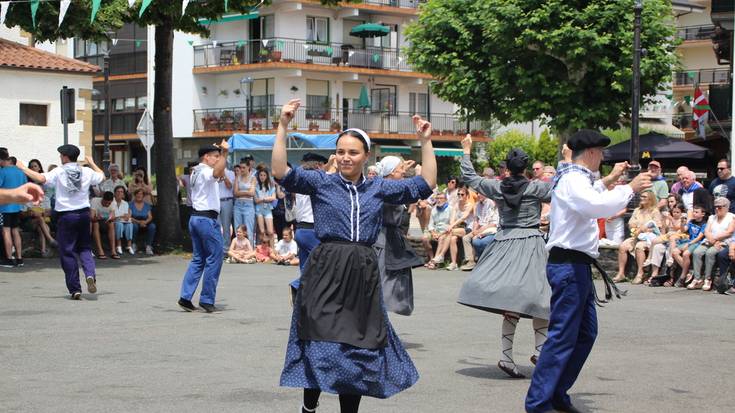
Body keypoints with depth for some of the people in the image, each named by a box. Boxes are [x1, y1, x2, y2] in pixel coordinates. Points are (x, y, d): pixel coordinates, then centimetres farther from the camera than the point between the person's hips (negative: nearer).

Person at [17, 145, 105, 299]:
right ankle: (90, 274, -11)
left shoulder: (59, 172, -10)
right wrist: (92, 163, 35)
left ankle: (75, 289, 4)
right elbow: (102, 176, 20)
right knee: (85, 248, 16)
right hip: (83, 213, 3)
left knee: (67, 252, 4)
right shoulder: (86, 172, 2)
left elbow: (41, 178, -24)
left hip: (65, 216, -3)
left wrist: (23, 168, -13)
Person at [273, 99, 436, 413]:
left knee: (360, 348, 9)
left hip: (364, 275, 4)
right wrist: (283, 126, -17)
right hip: (326, 272, -4)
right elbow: (281, 172, -11)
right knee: (322, 344, -6)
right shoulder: (320, 183, 2)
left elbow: (425, 184, 13)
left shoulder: (379, 188, 11)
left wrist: (425, 141, 8)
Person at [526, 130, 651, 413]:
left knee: (586, 333, 15)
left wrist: (608, 181, 39)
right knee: (562, 337, -11)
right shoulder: (574, 179, -14)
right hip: (568, 265, -11)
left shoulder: (574, 177, 19)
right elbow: (598, 206, -33)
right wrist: (629, 188, -22)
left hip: (576, 265, 11)